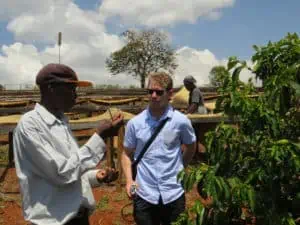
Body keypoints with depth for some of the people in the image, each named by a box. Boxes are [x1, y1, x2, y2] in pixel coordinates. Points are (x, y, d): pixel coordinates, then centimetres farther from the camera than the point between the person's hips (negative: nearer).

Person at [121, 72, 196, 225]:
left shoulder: (181, 121, -6)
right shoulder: (134, 123, -4)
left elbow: (191, 148, 11)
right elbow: (127, 154, 6)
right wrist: (129, 180, -6)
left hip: (174, 194, 0)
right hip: (144, 195, 0)